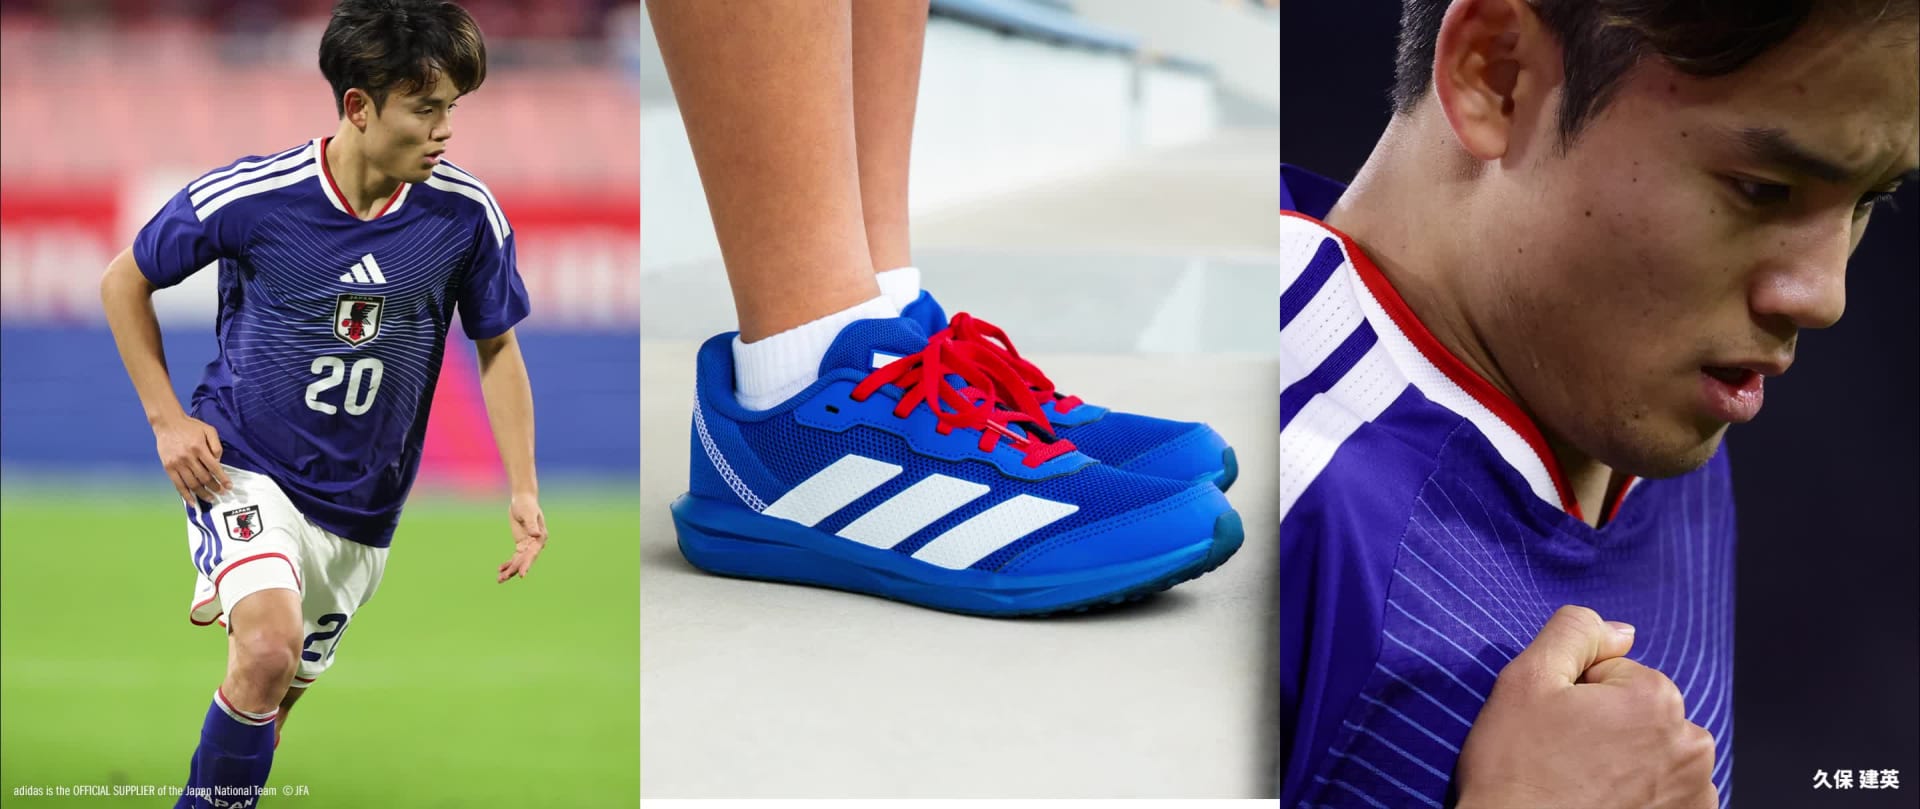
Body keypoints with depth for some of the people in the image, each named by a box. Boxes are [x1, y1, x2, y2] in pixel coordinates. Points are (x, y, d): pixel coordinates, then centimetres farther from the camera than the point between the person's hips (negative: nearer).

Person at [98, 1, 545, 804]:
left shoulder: (466, 213, -11)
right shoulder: (249, 197, -18)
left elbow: (497, 347, 5)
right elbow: (124, 283, -1)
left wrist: (523, 491, -2)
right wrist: (167, 419, -7)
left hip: (357, 509, 4)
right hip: (243, 467, -4)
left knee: (270, 706, 16)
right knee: (269, 648, -31)